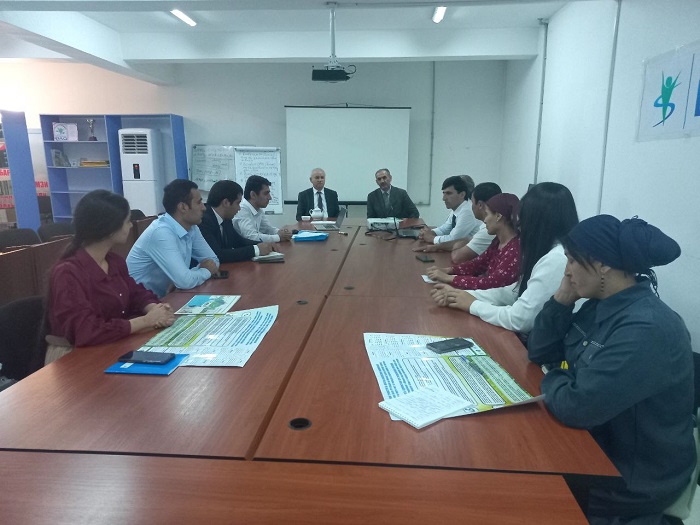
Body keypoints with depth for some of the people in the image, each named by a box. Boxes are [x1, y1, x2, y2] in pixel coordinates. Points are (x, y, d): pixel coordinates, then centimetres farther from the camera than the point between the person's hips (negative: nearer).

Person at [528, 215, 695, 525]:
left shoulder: (646, 329, -30)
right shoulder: (601, 306, -1)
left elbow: (576, 406, -33)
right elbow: (538, 351, 4)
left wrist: (552, 380, -11)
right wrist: (563, 298, -9)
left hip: (630, 480, -7)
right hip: (596, 445, 7)